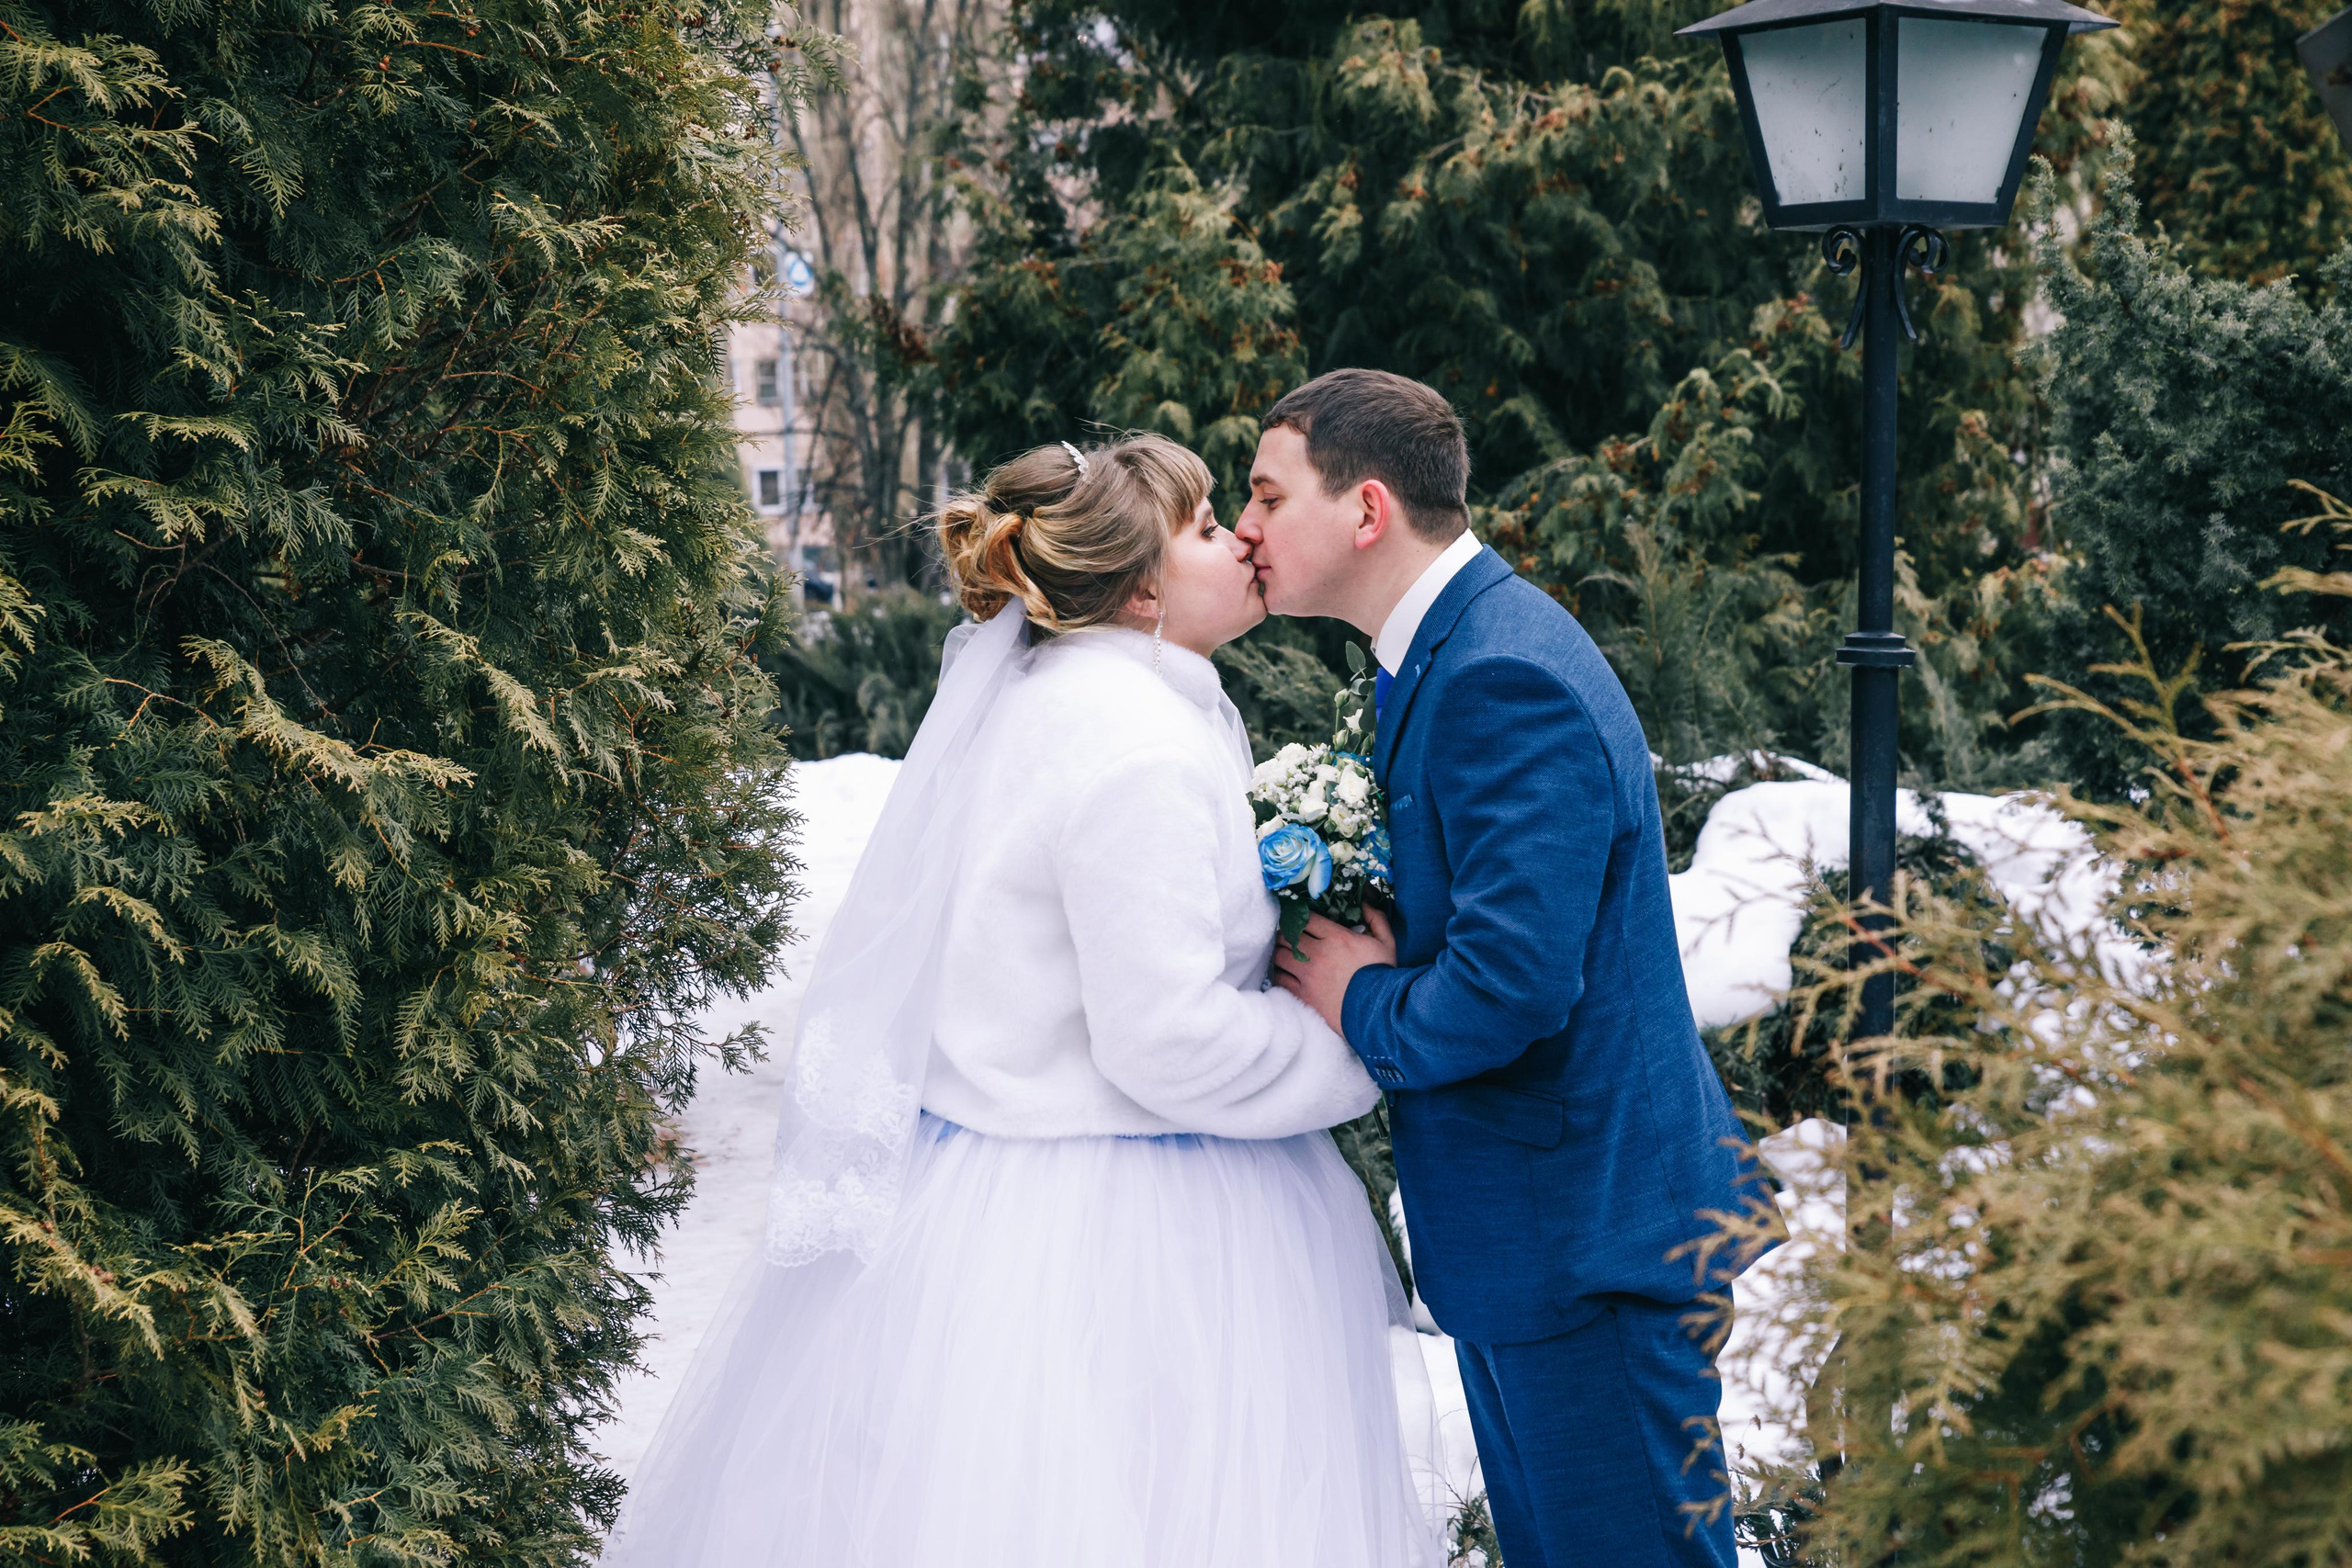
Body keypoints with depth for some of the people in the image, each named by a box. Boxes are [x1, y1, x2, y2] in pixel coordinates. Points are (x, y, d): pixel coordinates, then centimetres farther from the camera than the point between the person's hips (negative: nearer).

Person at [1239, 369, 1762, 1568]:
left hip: (1583, 1229, -10)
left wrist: (1361, 1005, -12)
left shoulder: (1507, 680, -23)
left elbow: (1510, 984, -30)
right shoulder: (1450, 644, 10)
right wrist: (1362, 948, -1)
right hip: (1534, 1213, 10)